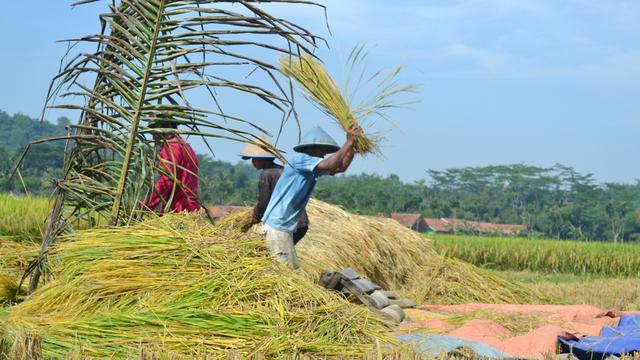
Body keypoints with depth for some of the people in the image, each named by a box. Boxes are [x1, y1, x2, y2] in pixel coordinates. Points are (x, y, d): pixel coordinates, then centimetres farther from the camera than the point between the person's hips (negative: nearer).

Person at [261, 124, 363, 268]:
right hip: (277, 227, -10)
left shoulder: (313, 168, 13)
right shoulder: (299, 159, -14)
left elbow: (341, 167, 15)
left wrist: (354, 145, 5)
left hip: (284, 227, 10)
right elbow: (330, 165, -25)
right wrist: (349, 142, -17)